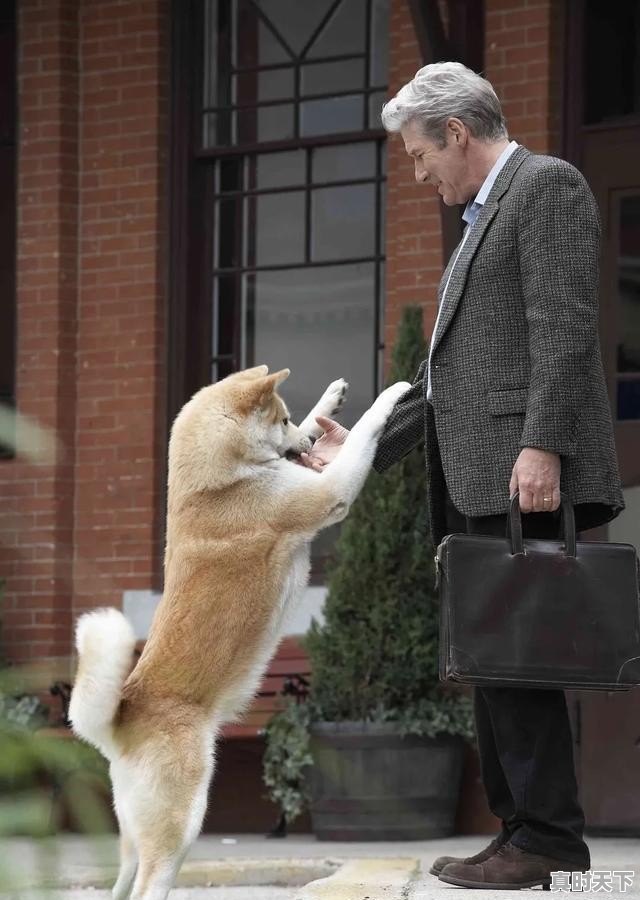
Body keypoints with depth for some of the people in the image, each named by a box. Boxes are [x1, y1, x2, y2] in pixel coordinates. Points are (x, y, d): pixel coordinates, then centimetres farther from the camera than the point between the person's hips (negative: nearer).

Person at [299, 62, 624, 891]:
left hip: (528, 472, -10)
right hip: (479, 481, 10)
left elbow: (562, 324, -15)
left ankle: (548, 837, -11)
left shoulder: (547, 186, -3)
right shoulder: (483, 221, 26)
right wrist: (365, 449, 24)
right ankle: (520, 831, 11)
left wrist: (542, 445, -24)